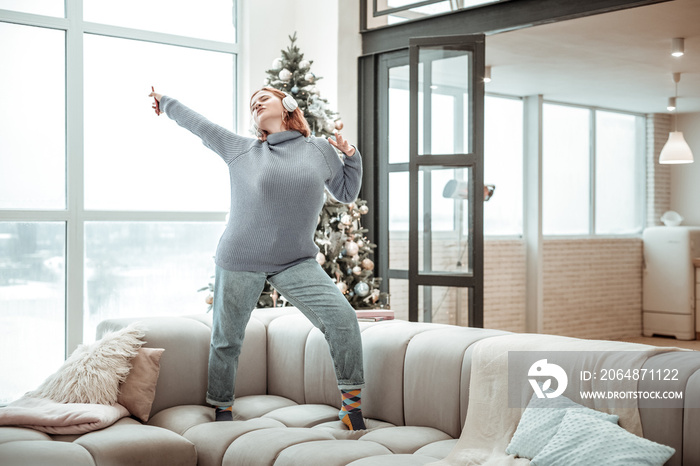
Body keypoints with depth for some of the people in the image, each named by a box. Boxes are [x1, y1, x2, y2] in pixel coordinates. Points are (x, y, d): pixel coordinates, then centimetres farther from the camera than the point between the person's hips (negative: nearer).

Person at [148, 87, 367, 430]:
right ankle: (221, 410, 28)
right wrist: (167, 104, 31)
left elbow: (347, 193, 18)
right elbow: (199, 125, 17)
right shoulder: (240, 149, 6)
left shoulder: (320, 150, 8)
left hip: (297, 262, 0)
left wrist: (351, 157, 2)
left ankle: (351, 402, -2)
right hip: (240, 261, 0)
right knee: (226, 338, 7)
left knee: (342, 318, -15)